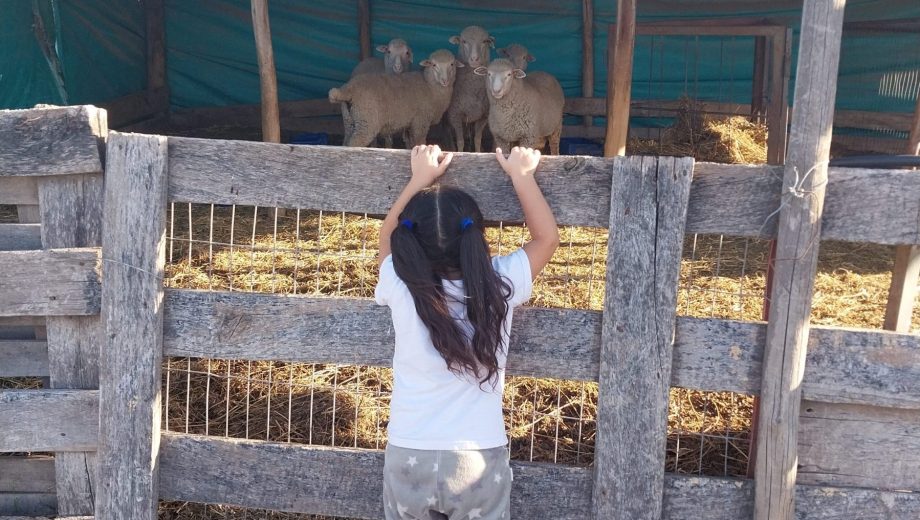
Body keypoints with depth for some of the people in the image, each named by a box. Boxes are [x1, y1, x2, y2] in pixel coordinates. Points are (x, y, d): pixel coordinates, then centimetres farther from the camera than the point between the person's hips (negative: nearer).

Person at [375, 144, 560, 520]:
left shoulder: (400, 288, -11)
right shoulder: (498, 287, -12)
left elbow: (388, 236, 12)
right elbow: (547, 237, 7)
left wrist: (420, 178, 19)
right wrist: (520, 175, 14)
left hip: (408, 458, 1)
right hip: (478, 460, 0)